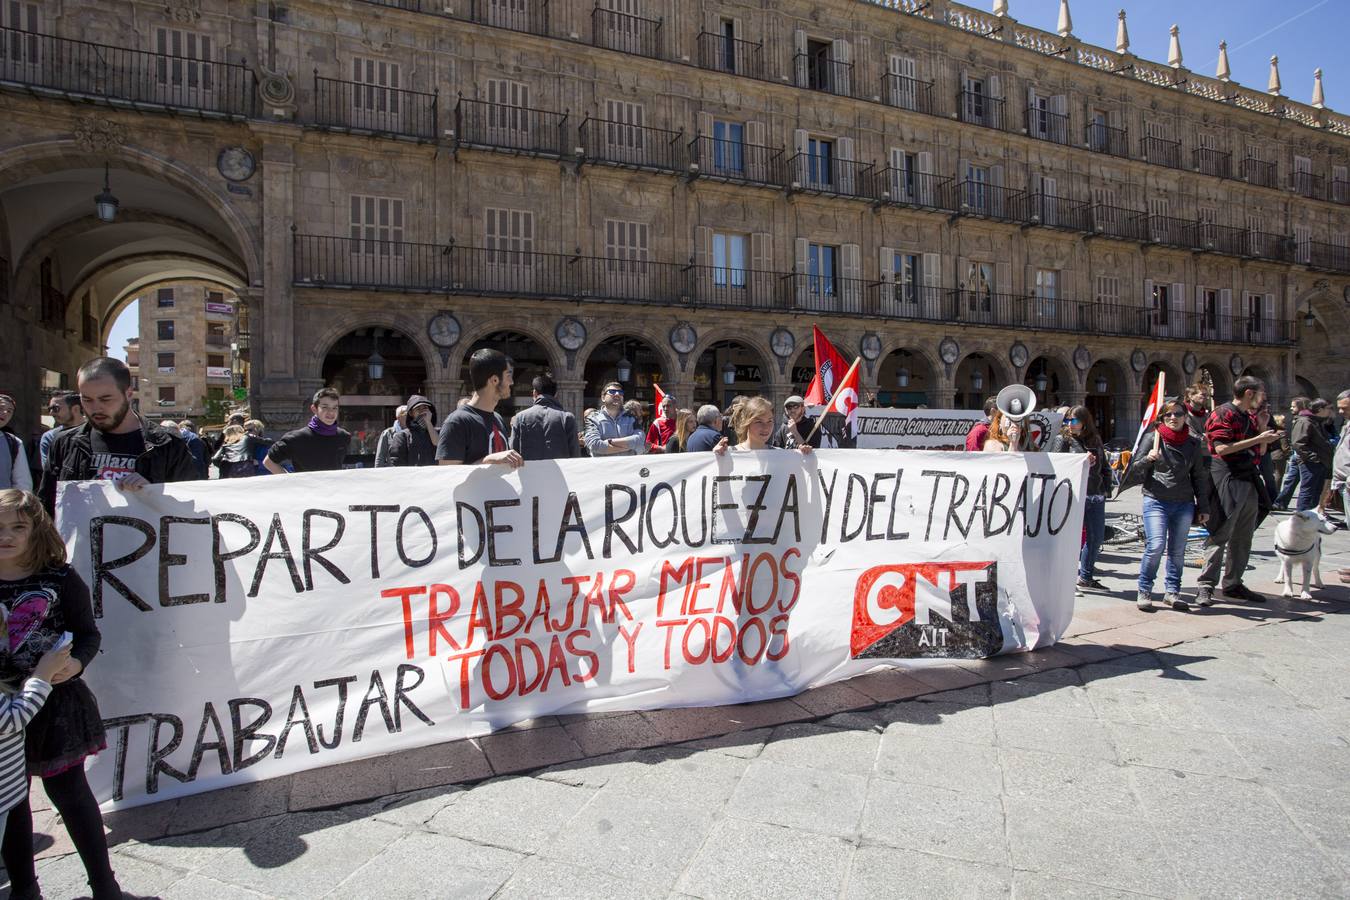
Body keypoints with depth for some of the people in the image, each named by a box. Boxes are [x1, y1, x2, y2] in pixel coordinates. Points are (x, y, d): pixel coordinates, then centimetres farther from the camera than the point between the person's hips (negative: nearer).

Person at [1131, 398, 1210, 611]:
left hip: (1184, 505, 3)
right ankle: (1144, 591, 0)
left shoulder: (1193, 443, 10)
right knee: (1155, 546, -13)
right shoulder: (1153, 439, 1)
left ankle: (1172, 591, 16)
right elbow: (1134, 470, 2)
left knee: (1177, 551, 4)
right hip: (1156, 501, -3)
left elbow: (1198, 477, 15)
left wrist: (1203, 507, 12)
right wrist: (1147, 459, -19)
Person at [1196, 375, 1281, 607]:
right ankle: (1206, 586, -3)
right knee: (1220, 536, -8)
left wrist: (1264, 430, 9)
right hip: (1227, 480, -9)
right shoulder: (1223, 414, -8)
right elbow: (1222, 448, -20)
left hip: (1248, 481, 9)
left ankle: (1232, 584, 20)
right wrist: (1258, 439, -15)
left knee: (1243, 539, 11)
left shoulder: (1249, 418, 18)